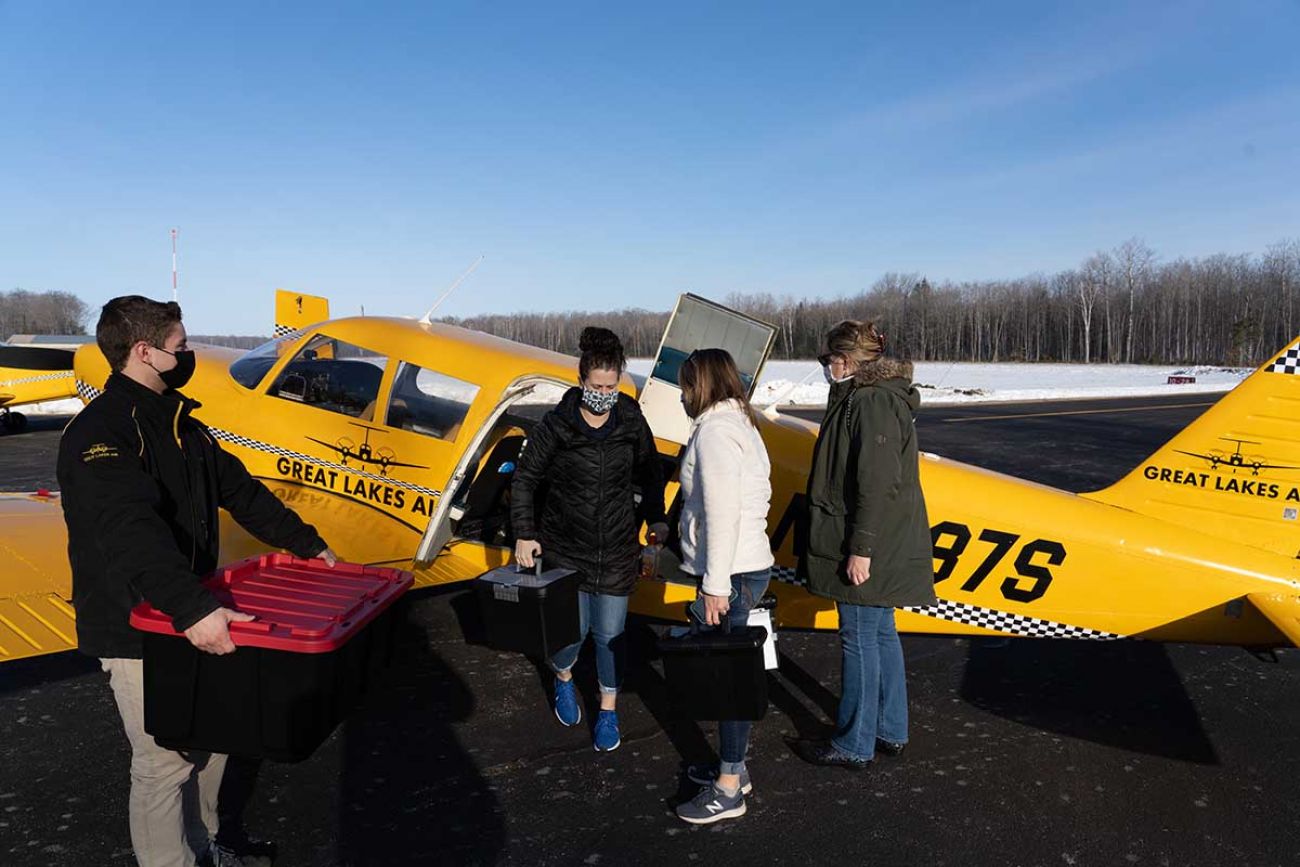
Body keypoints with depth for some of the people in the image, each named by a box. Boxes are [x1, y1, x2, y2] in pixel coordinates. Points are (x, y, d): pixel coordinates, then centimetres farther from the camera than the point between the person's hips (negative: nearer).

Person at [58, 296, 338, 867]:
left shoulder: (179, 423, 11)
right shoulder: (99, 433, -19)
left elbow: (238, 490, 16)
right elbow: (131, 531, -34)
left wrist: (308, 544, 13)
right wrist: (193, 609, -46)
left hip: (194, 618, 9)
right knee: (164, 763, 1)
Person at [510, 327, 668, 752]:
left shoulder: (631, 421, -4)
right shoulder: (557, 424, -11)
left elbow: (650, 473, 11)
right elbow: (524, 479, -3)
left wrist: (656, 518, 1)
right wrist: (524, 534, -8)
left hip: (618, 548, 2)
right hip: (566, 547, -1)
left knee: (610, 633, 6)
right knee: (573, 629, 4)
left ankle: (608, 711, 27)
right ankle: (563, 680, 40)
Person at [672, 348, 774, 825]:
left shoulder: (715, 430, -14)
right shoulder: (739, 424, 16)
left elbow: (721, 511, -20)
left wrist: (716, 584, -18)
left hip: (732, 573, -10)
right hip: (748, 566, 10)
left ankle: (728, 790, 8)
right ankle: (733, 767, 29)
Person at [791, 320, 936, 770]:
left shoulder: (872, 403, -19)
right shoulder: (878, 397, 15)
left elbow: (877, 483, -24)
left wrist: (860, 548, -23)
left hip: (868, 549, -10)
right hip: (882, 544, 10)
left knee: (859, 640, 0)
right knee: (881, 634, 18)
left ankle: (855, 745, 13)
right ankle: (890, 731, 31)